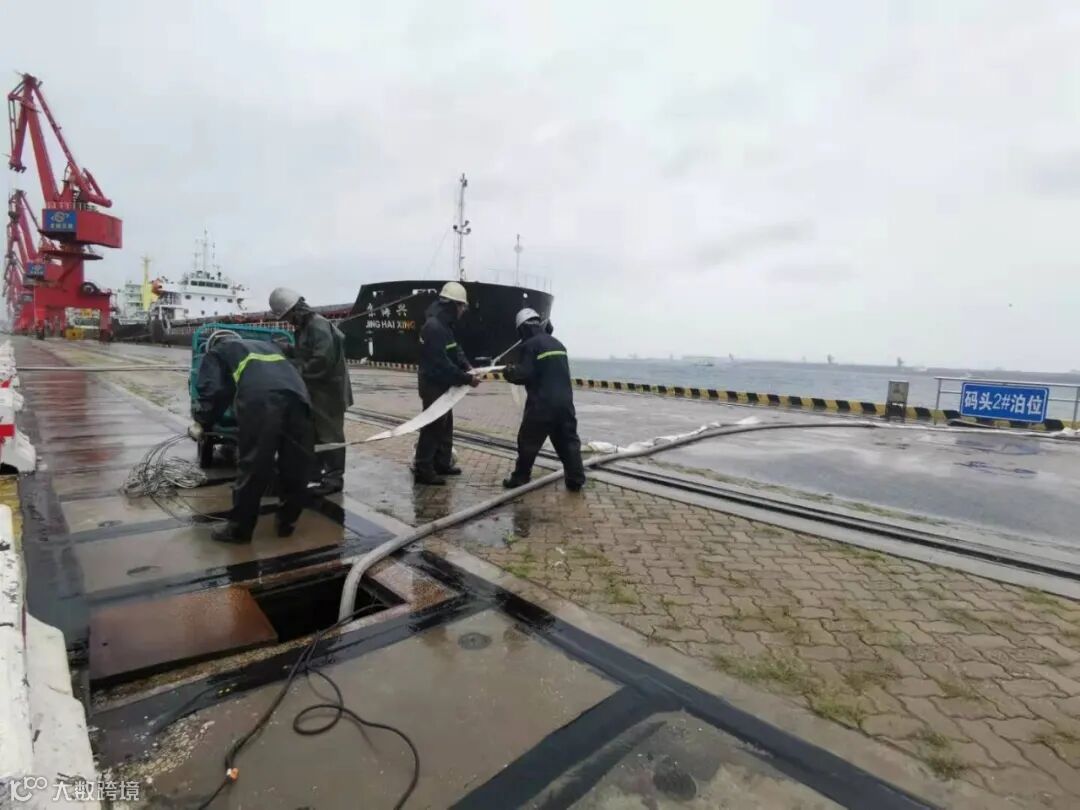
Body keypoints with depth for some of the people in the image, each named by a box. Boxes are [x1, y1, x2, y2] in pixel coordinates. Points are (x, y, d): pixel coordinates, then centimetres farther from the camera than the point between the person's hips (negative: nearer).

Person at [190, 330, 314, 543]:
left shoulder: (217, 352, 28)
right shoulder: (267, 345, 43)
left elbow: (212, 390, 13)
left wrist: (201, 423, 22)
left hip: (260, 400, -4)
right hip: (297, 396, 5)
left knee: (252, 466, 5)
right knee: (296, 465, 13)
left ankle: (239, 528, 18)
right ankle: (287, 522, 26)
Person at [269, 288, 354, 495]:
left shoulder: (318, 326, -19)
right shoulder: (303, 327, 12)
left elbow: (323, 361, -28)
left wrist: (298, 371, -19)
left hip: (329, 389, -10)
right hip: (316, 389, 10)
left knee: (329, 433, -2)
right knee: (314, 431, 19)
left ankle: (334, 478, 8)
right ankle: (315, 469, 32)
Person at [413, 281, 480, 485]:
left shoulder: (444, 324, 9)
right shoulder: (434, 327, -24)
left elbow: (455, 348, 12)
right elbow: (442, 363, -28)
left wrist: (467, 366, -6)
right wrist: (466, 379, -24)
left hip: (441, 384, 11)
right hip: (433, 384, -11)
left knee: (445, 424, 17)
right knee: (433, 426, -4)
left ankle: (442, 464, 29)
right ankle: (422, 470, 4)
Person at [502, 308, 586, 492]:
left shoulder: (530, 345, -6)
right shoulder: (558, 344, 17)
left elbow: (523, 375, -14)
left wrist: (509, 372, 6)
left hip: (542, 403, -6)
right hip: (564, 401, 6)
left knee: (528, 441, 7)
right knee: (568, 441, 11)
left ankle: (520, 477, 16)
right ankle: (576, 480, 10)